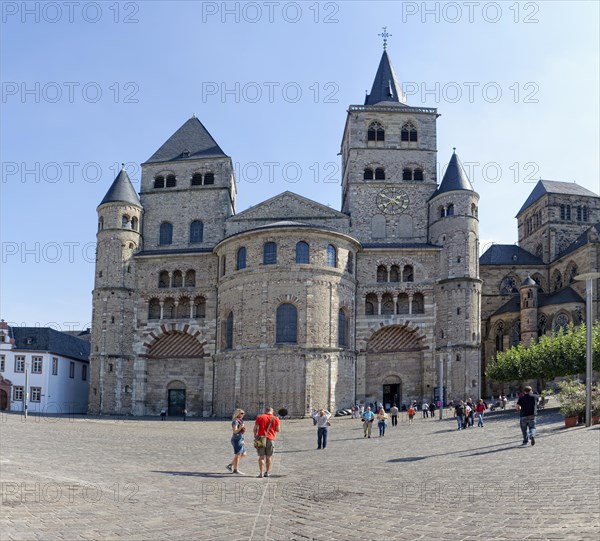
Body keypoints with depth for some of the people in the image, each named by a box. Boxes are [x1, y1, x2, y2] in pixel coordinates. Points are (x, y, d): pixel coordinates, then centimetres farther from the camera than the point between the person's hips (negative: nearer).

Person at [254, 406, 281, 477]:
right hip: (270, 439, 0)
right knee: (269, 457, 11)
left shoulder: (259, 417, 4)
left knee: (261, 457, 3)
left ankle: (261, 473, -5)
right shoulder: (275, 419, 4)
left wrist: (255, 435, 17)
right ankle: (267, 472, 13)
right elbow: (278, 430, 4)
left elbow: (255, 428, 1)